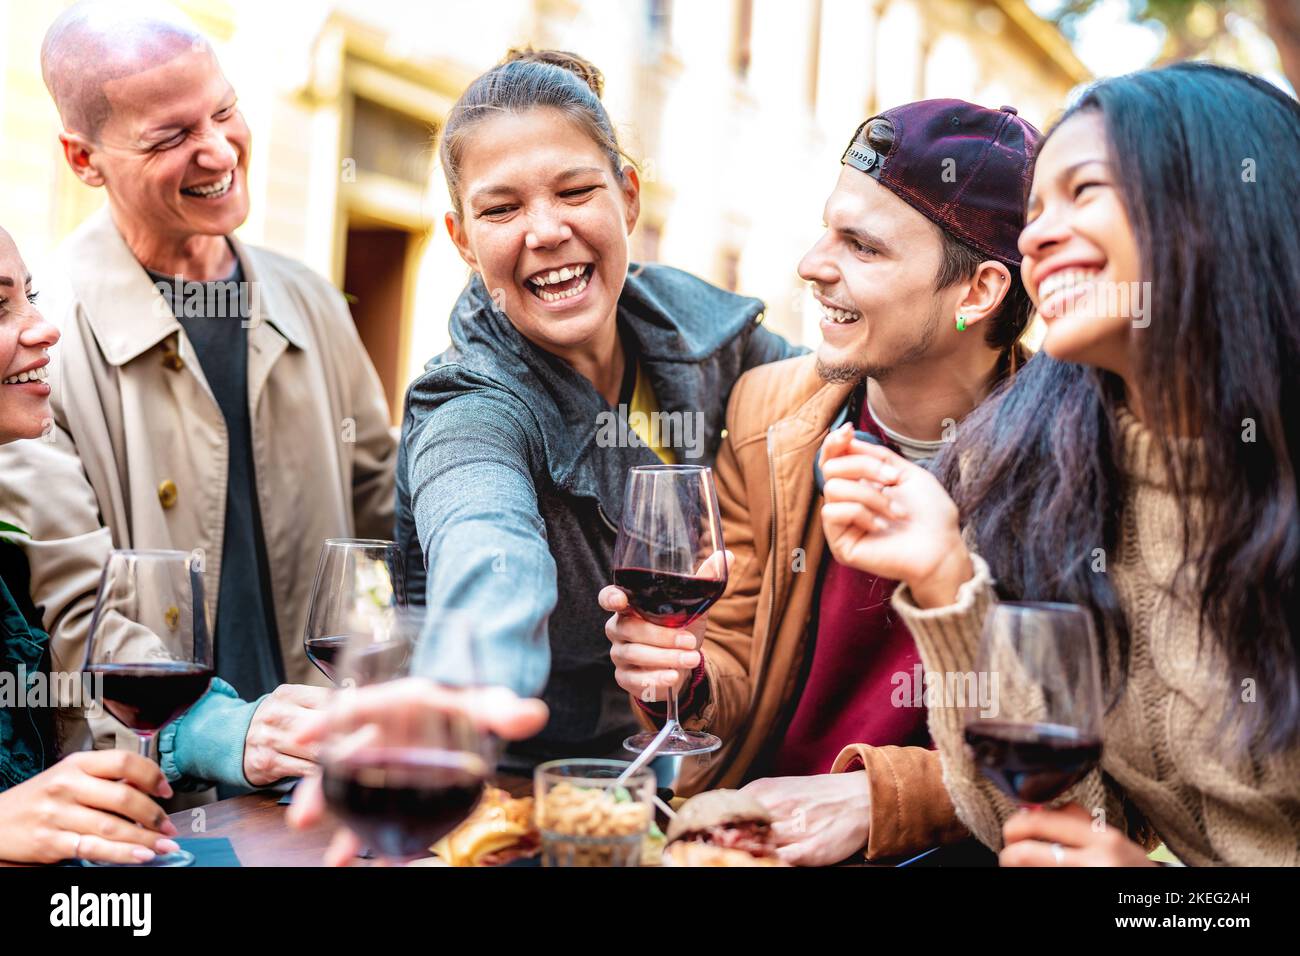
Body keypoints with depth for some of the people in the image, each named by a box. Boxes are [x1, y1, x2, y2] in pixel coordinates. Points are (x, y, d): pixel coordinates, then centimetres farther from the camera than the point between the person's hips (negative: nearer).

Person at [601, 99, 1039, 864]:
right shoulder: (767, 412, 0)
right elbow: (738, 674, 7)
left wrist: (873, 800, -19)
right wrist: (686, 679, -15)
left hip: (954, 844, -2)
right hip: (757, 830, 2)